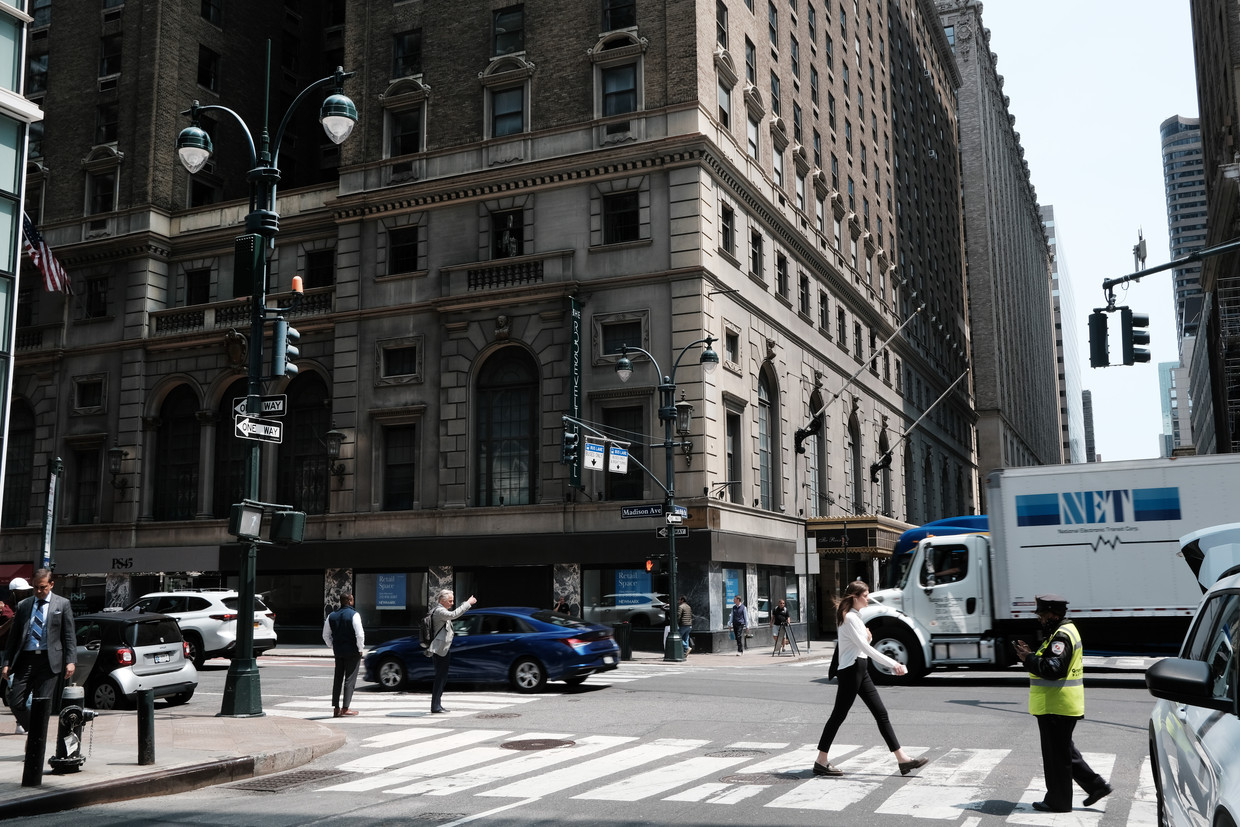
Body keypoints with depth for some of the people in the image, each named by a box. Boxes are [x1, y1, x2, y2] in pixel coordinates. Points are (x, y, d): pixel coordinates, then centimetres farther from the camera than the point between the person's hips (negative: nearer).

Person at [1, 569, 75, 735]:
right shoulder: (23, 605, 13)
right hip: (26, 659, 3)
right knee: (15, 703, -2)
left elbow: (70, 635, 3)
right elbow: (13, 636, 15)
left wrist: (71, 661, -7)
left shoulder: (62, 604, 5)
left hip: (49, 660, -3)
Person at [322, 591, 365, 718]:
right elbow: (360, 634, -19)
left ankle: (336, 708, 14)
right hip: (352, 651, -6)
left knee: (337, 679, 12)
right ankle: (345, 709, -1)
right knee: (350, 679, 0)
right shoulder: (354, 614, -13)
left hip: (338, 651, 6)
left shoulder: (331, 616, 7)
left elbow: (326, 635, 12)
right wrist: (360, 649, -6)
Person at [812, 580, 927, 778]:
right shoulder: (849, 618, -15)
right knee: (839, 714, -3)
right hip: (850, 671, -10)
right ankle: (821, 762, 5)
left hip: (861, 670, 10)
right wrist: (892, 664, -24)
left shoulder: (855, 616, 15)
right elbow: (865, 648, -23)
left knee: (881, 713, 6)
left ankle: (902, 758, 7)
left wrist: (867, 636, 5)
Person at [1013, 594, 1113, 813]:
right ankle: (1096, 785, 22)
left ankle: (1058, 801, 10)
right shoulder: (1066, 631, 16)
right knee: (1065, 751, 20)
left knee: (1056, 754, 0)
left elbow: (1054, 668, -28)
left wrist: (1028, 659, -20)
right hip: (1062, 705, 11)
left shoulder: (1061, 636, -19)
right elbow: (1050, 662, 18)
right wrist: (1030, 654, 6)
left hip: (1056, 707, -11)